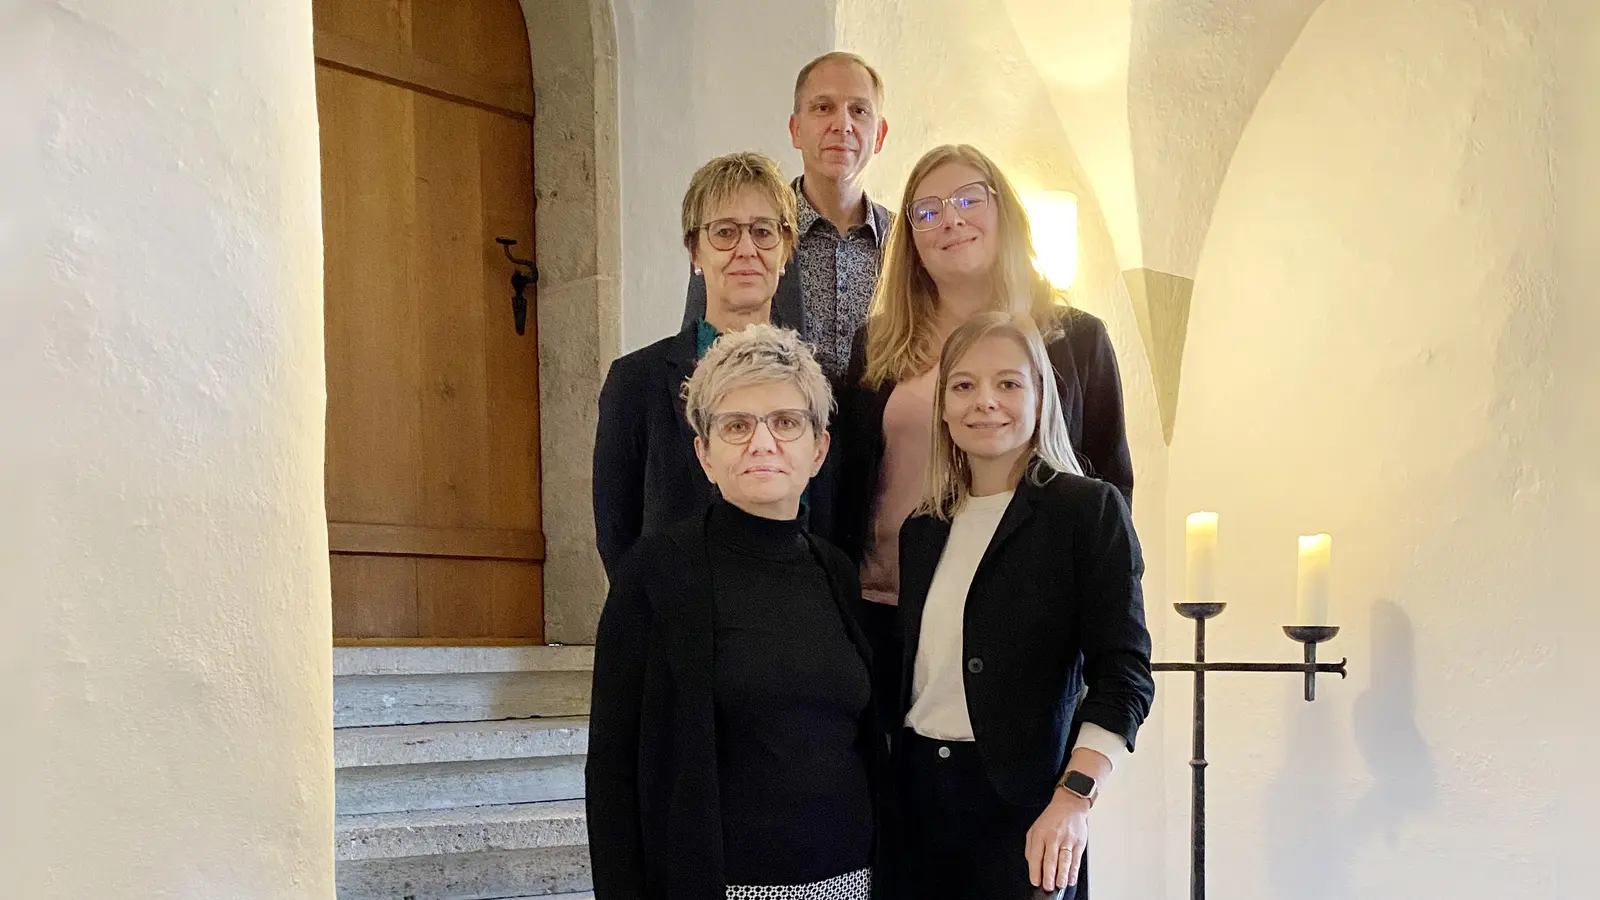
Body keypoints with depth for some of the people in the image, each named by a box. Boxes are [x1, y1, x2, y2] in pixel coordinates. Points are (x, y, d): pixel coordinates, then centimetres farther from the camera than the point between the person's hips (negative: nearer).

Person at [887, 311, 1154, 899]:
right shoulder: (923, 530, 12)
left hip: (1022, 805, -4)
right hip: (917, 791, 5)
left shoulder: (1089, 510, -4)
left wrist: (1074, 799, -21)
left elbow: (1124, 674, -11)